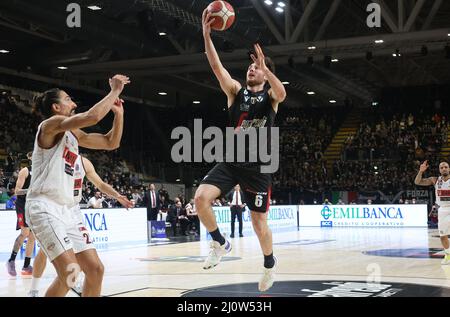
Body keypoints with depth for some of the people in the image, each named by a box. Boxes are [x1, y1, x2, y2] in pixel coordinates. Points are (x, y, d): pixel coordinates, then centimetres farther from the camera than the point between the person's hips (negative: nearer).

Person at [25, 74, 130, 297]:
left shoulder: (74, 134, 18)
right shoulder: (51, 124, -8)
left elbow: (111, 143, 22)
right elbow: (92, 116, -23)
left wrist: (118, 112, 12)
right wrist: (115, 91, -12)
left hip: (64, 210, 9)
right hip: (44, 208, -9)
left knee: (95, 269, 5)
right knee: (70, 272, -21)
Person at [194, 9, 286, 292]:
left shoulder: (270, 96, 0)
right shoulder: (236, 90, 5)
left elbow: (282, 93, -26)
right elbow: (217, 67, -10)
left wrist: (266, 68, -38)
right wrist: (206, 35, -22)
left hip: (258, 166, -2)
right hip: (231, 161, 2)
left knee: (259, 223, 4)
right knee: (201, 197, -21)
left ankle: (270, 262, 34)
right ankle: (220, 243, 3)